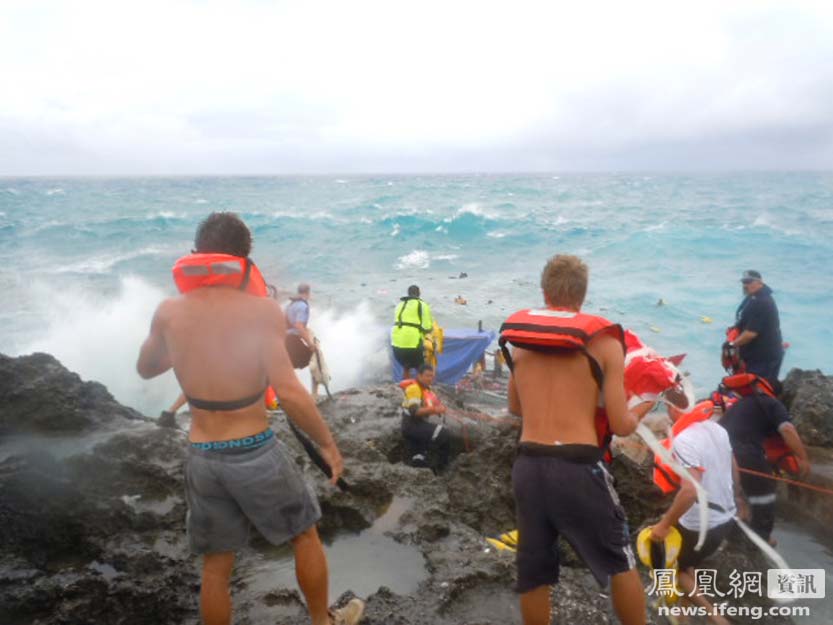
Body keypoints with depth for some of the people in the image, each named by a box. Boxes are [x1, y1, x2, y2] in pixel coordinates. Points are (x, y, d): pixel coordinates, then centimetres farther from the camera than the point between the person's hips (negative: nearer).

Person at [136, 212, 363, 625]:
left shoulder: (169, 312, -3)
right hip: (254, 452, -4)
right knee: (305, 534, 22)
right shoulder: (261, 310, -16)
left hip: (202, 457, 4)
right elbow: (289, 392, -22)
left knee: (216, 565, 19)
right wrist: (328, 444, -10)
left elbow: (145, 369, 16)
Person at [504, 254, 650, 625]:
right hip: (578, 467, -3)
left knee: (533, 570, 18)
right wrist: (640, 411, 16)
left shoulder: (520, 338, 6)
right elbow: (621, 426, -5)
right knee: (620, 559, 20)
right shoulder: (603, 340, -5)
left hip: (527, 466, 4)